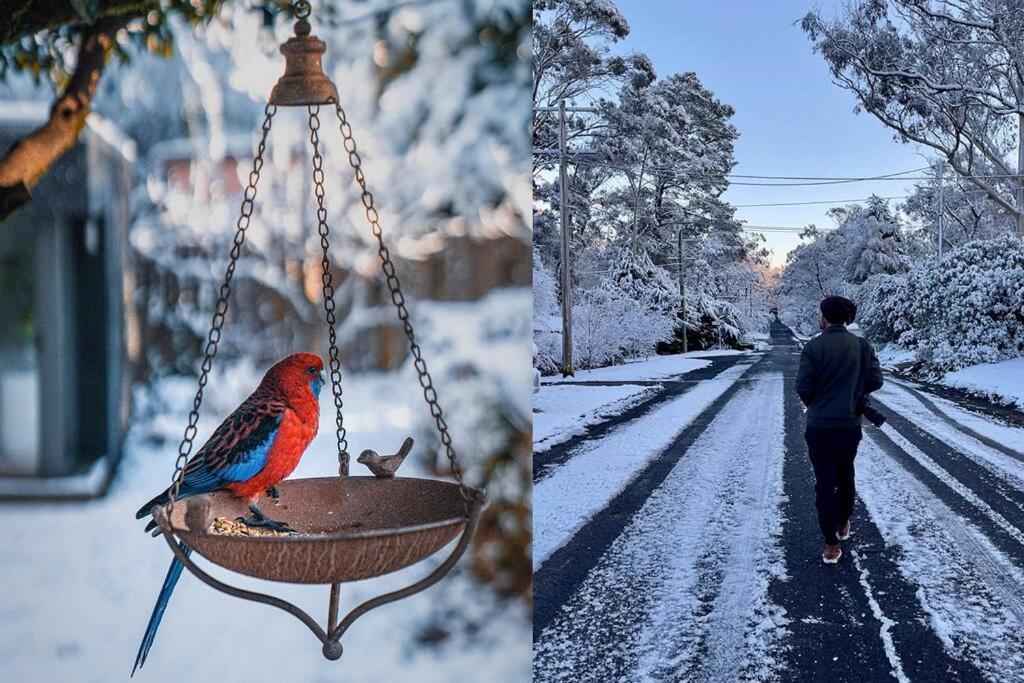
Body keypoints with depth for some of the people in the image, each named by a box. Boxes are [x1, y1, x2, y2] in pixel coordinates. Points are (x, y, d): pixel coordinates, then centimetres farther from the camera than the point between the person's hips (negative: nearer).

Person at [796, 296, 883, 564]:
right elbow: (875, 381, -1)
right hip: (851, 425, 4)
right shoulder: (862, 346, -2)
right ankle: (844, 524, 41)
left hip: (820, 427, -4)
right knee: (846, 476, 25)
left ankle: (831, 545, 2)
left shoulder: (814, 347, -13)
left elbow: (803, 387, -13)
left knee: (825, 483, 3)